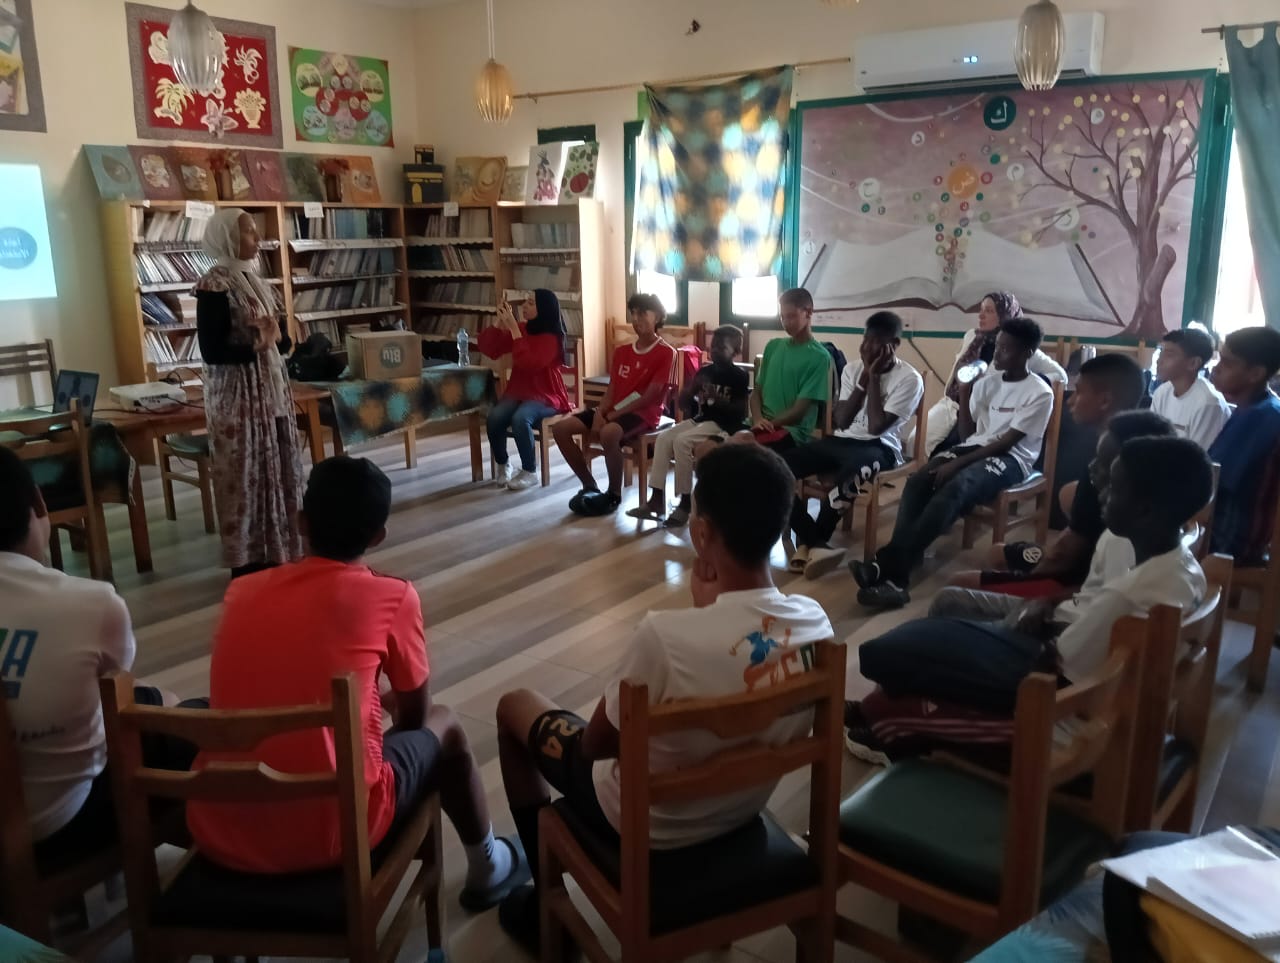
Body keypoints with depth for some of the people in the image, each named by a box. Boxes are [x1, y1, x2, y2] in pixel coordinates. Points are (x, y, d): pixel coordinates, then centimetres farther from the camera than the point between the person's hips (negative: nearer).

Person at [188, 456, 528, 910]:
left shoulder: (241, 591, 5)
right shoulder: (392, 597, -6)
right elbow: (414, 715, 10)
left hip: (219, 834, 4)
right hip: (331, 833, -4)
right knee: (443, 725, 22)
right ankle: (487, 868, 42)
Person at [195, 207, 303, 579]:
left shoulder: (253, 279, 12)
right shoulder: (213, 285, -13)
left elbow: (282, 340, 14)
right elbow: (211, 351, -18)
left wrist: (274, 335, -6)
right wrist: (256, 345, -19)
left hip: (271, 388, 8)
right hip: (236, 394, -8)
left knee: (276, 470, 11)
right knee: (245, 475, -2)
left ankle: (274, 554, 22)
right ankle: (247, 564, 9)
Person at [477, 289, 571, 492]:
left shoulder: (552, 338, -12)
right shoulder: (521, 329, 6)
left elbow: (528, 364, -27)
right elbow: (487, 348, 7)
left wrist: (514, 329, -24)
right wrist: (500, 323, -8)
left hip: (546, 396, -5)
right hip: (518, 391, 5)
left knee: (520, 418, -35)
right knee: (494, 417, -24)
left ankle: (530, 472, -15)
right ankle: (502, 465, 0)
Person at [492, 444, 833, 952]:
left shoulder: (665, 634, -35)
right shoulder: (816, 622, -18)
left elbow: (594, 746, -18)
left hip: (645, 822, -5)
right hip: (743, 811, 6)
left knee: (514, 705, 18)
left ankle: (546, 900, 27)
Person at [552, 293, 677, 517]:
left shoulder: (666, 352, -7)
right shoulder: (621, 351, 15)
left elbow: (650, 397, -14)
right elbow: (611, 391, 9)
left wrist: (611, 416, -16)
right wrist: (599, 414, -12)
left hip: (644, 414, -7)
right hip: (614, 410, 7)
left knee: (608, 433, -39)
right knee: (561, 428, -9)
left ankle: (614, 494, -17)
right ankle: (590, 486, 2)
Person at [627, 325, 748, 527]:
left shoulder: (739, 376, -5)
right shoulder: (704, 371, 12)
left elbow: (742, 411, -13)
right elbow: (682, 404, 13)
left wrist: (718, 398, -23)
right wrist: (692, 387, -7)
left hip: (723, 425, -7)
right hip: (698, 420, 7)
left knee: (682, 441, -28)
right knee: (663, 438, -14)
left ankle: (684, 503, -20)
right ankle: (656, 499, -14)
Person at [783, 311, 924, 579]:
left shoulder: (909, 379, -7)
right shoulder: (852, 369, 9)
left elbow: (876, 426, -16)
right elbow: (840, 421, 0)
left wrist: (874, 378, -11)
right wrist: (864, 377, -5)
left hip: (878, 448, -5)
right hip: (841, 441, 6)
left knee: (848, 475, -42)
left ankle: (809, 541, -23)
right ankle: (815, 544, -21)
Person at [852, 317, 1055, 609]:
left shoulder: (1039, 393, -5)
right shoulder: (986, 382, 14)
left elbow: (1007, 442, -13)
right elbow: (967, 435, 12)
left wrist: (957, 463, -19)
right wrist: (964, 393, 1)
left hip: (1009, 459, -6)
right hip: (974, 448, 6)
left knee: (953, 489, -35)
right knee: (917, 482, -24)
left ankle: (888, 566, -40)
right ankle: (894, 570, -38)